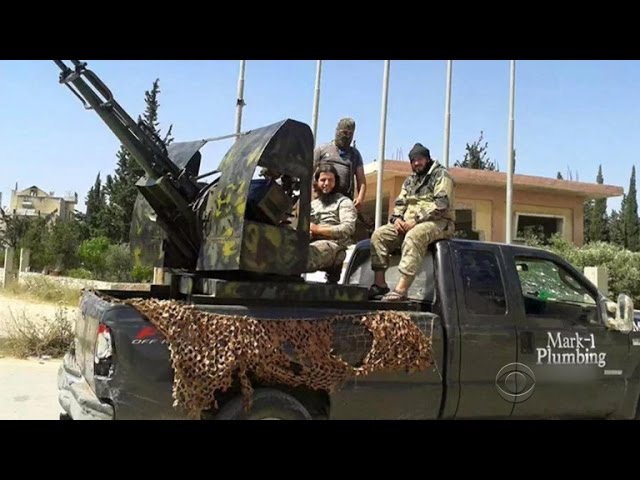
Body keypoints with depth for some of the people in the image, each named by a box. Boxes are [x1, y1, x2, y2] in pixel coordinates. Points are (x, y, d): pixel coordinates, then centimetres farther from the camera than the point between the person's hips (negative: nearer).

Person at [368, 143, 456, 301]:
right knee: (379, 234, -10)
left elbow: (442, 204, -15)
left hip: (438, 222, -8)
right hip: (409, 223, 8)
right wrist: (397, 218, -4)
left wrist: (416, 220, -21)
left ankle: (401, 290, -45)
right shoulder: (410, 180, 22)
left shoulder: (440, 175, -2)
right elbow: (400, 202, 20)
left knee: (413, 236, -38)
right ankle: (380, 284, -15)